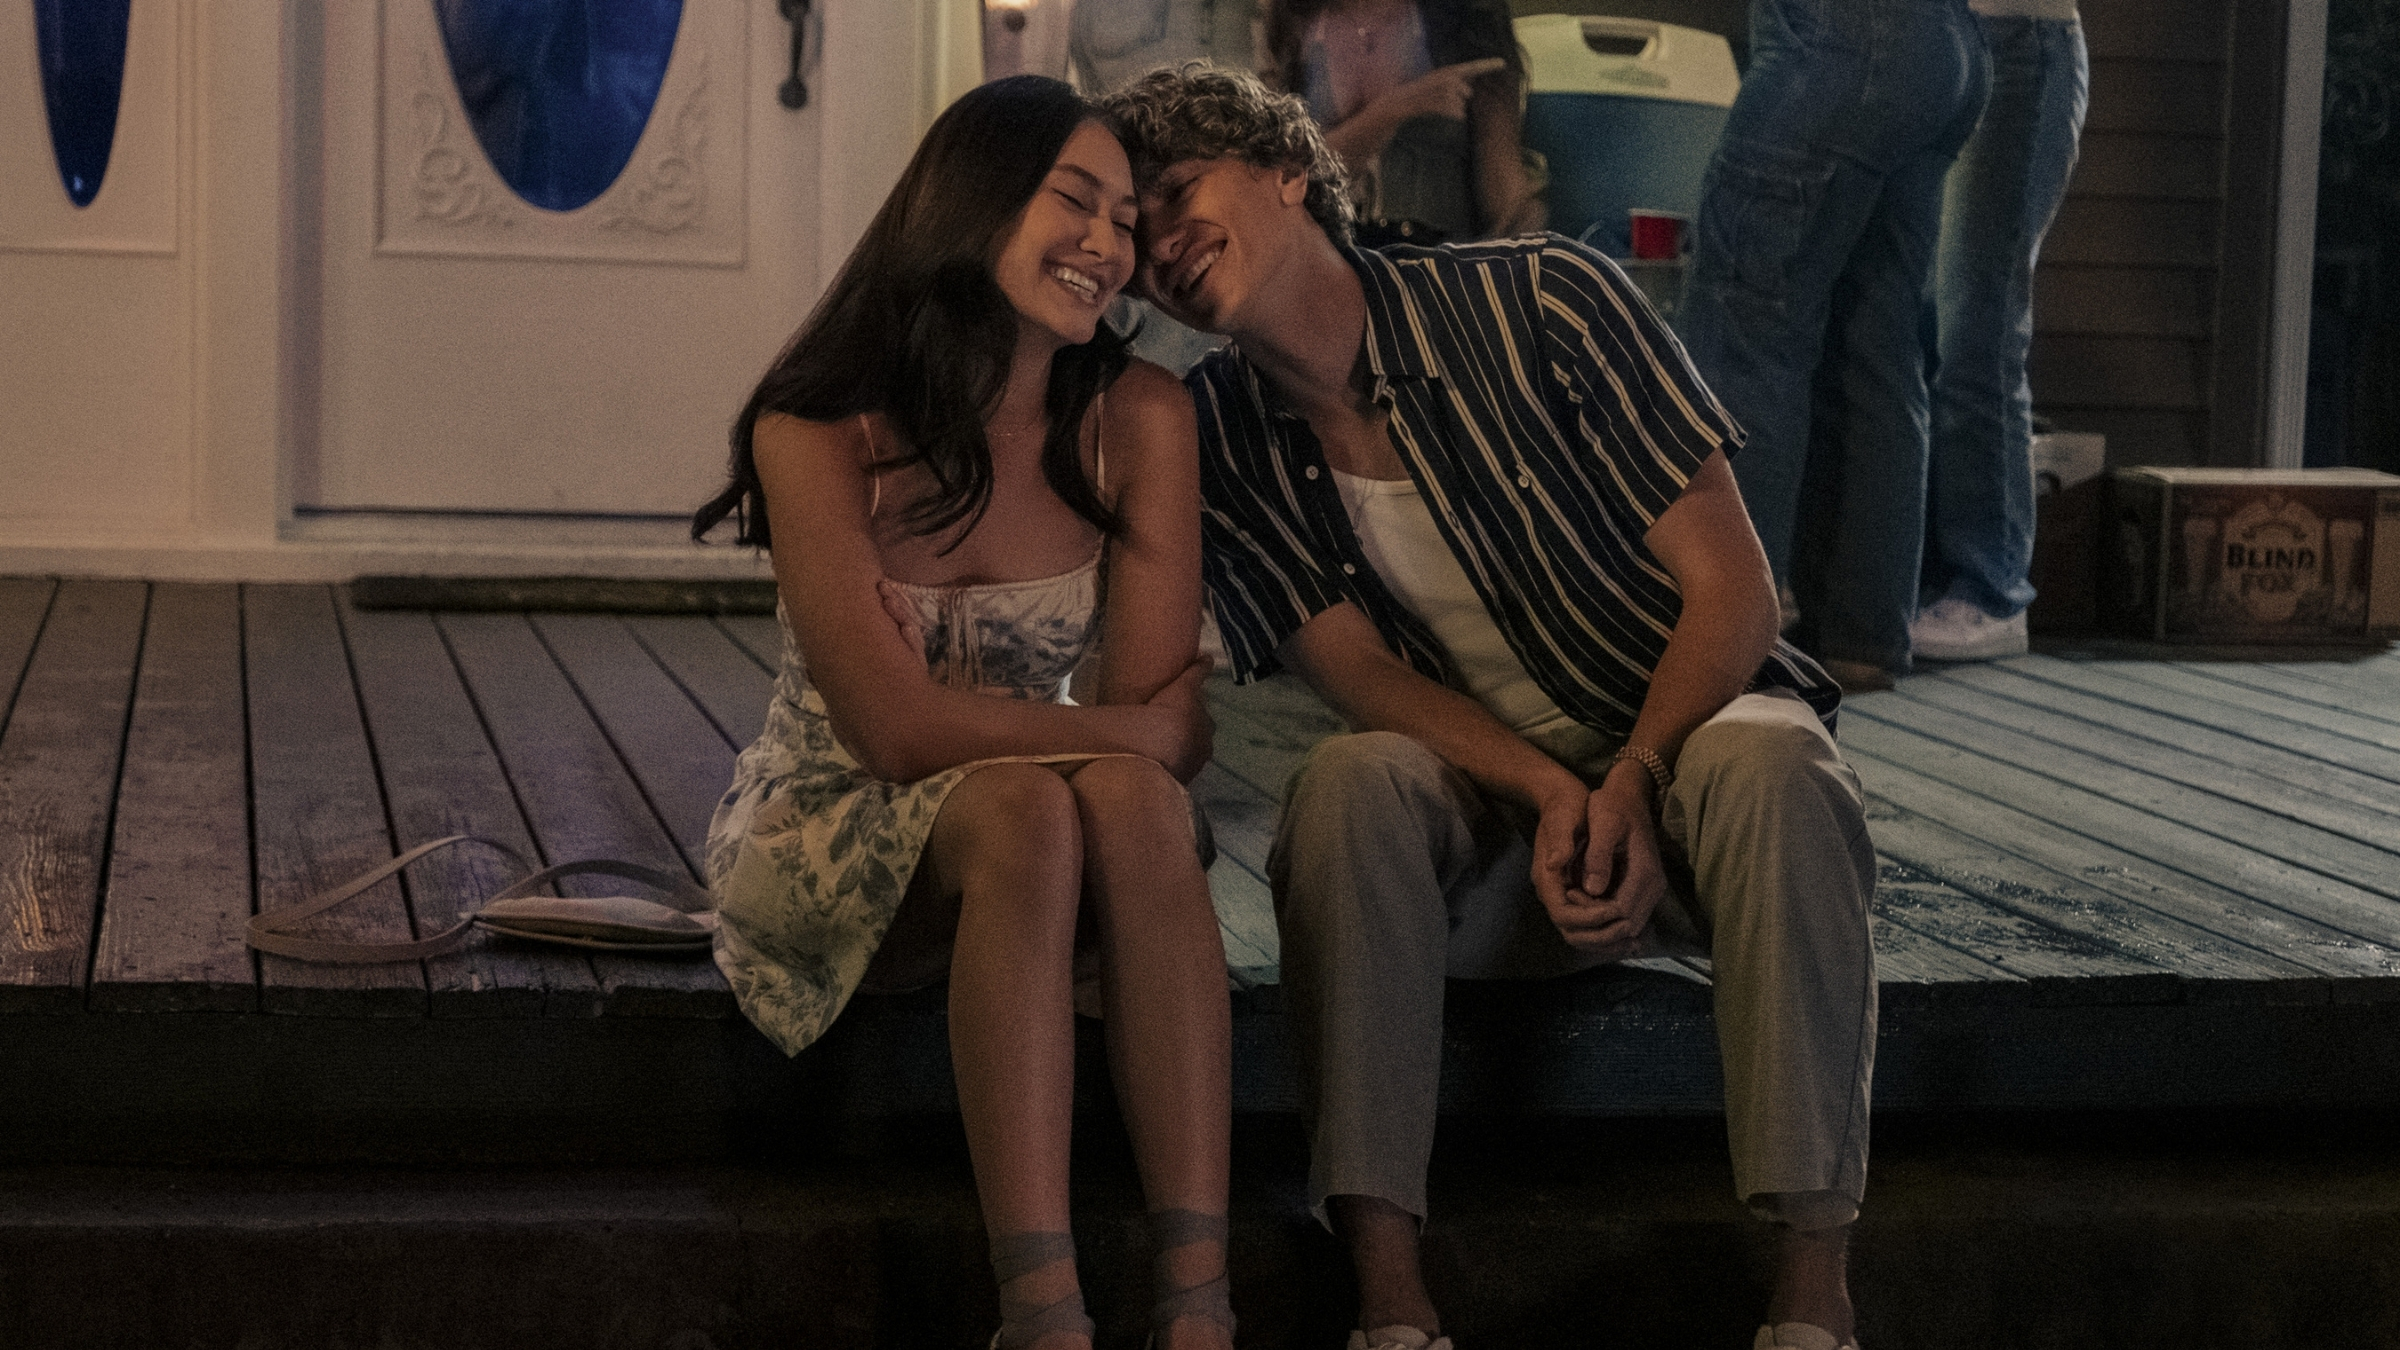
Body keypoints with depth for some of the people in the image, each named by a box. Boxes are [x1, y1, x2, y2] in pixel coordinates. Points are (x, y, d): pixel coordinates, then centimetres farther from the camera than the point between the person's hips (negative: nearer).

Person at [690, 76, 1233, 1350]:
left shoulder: (1138, 418, -7)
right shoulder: (820, 429, -15)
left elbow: (1167, 730, -10)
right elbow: (894, 725, -22)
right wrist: (1128, 731, -18)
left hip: (1045, 830, 3)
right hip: (826, 839, -2)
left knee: (1130, 797, -32)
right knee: (1022, 806, -35)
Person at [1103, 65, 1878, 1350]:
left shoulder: (1543, 301, -11)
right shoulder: (1219, 436, 0)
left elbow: (1729, 583, -11)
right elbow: (1363, 675, -7)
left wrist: (1631, 785, -26)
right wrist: (1551, 795, -25)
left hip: (1688, 735, -2)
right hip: (1485, 795, 2)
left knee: (1767, 767, -37)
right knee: (1349, 782, -31)